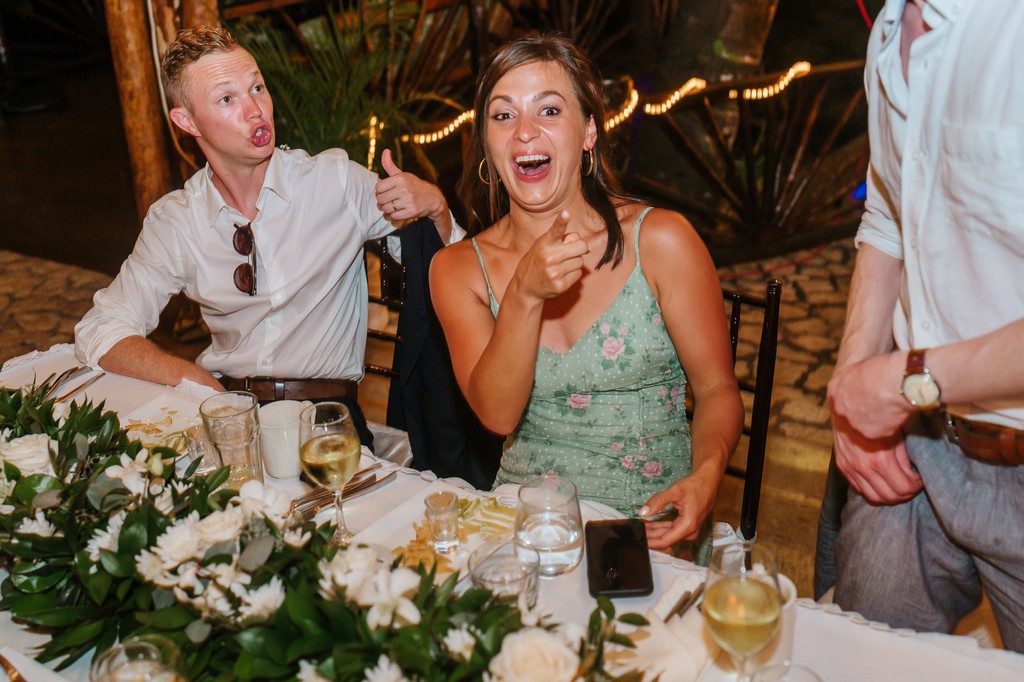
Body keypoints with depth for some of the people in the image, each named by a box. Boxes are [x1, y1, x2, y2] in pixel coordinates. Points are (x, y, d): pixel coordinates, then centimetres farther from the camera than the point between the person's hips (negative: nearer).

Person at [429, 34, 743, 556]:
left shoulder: (660, 241, -5)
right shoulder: (457, 270, 2)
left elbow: (717, 388, -1)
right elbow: (497, 414, -9)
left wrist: (705, 477, -21)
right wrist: (524, 295, -24)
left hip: (651, 523, -2)